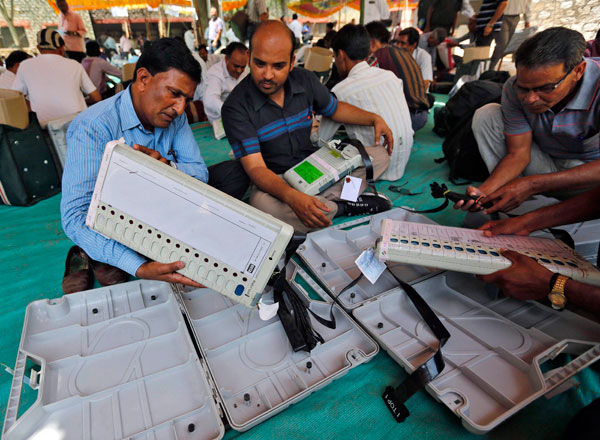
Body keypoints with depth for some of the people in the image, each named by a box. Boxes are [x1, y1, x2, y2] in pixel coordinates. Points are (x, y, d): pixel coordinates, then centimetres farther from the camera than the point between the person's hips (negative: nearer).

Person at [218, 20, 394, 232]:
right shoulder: (236, 107, -18)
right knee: (262, 204, -40)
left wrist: (374, 118, 3)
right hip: (273, 181, -4)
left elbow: (335, 109, 17)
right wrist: (292, 197, -44)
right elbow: (255, 167, -26)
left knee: (379, 154, -3)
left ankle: (323, 200, -22)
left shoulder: (305, 80, -3)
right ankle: (341, 206, -19)